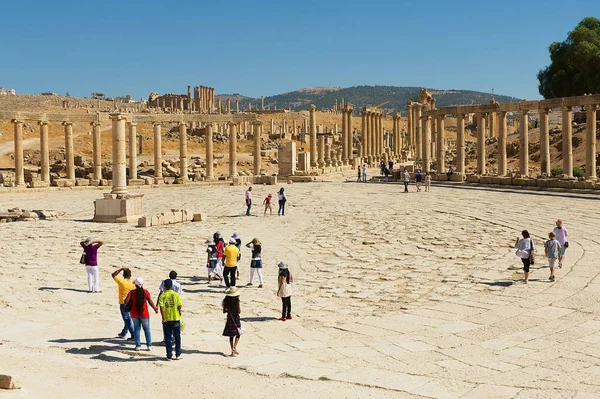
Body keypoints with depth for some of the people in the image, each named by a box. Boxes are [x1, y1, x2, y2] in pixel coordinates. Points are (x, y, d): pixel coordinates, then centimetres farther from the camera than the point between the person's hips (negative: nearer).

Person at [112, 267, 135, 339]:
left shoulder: (121, 281, -12)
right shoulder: (133, 283, -3)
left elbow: (113, 275, 2)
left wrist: (121, 268, 2)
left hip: (123, 303, -5)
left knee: (127, 320, -1)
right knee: (128, 319, 19)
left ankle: (133, 335, -5)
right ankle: (123, 333, 35)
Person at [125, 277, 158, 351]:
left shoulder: (132, 292, -8)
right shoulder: (146, 292, -8)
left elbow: (126, 302, -12)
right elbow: (151, 303, -4)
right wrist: (155, 308, 12)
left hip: (134, 314, 0)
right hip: (144, 314, 0)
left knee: (137, 329, 11)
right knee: (147, 329, 10)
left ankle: (138, 345, 9)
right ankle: (149, 345, 9)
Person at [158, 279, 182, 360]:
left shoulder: (162, 296, -6)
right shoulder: (176, 295, -5)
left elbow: (161, 307, -14)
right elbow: (179, 306, -7)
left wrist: (164, 318, -12)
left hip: (167, 319, 0)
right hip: (176, 318, 0)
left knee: (168, 338, 8)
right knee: (177, 337, 13)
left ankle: (169, 356, 9)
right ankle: (178, 355, 16)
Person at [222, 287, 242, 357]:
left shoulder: (227, 300, -1)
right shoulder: (236, 300, -13)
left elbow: (224, 311, 2)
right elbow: (239, 311, -13)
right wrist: (240, 309, 8)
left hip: (229, 319, 4)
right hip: (236, 319, -4)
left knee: (231, 336, 10)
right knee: (238, 334, 11)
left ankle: (233, 350, 12)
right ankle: (234, 347, -6)